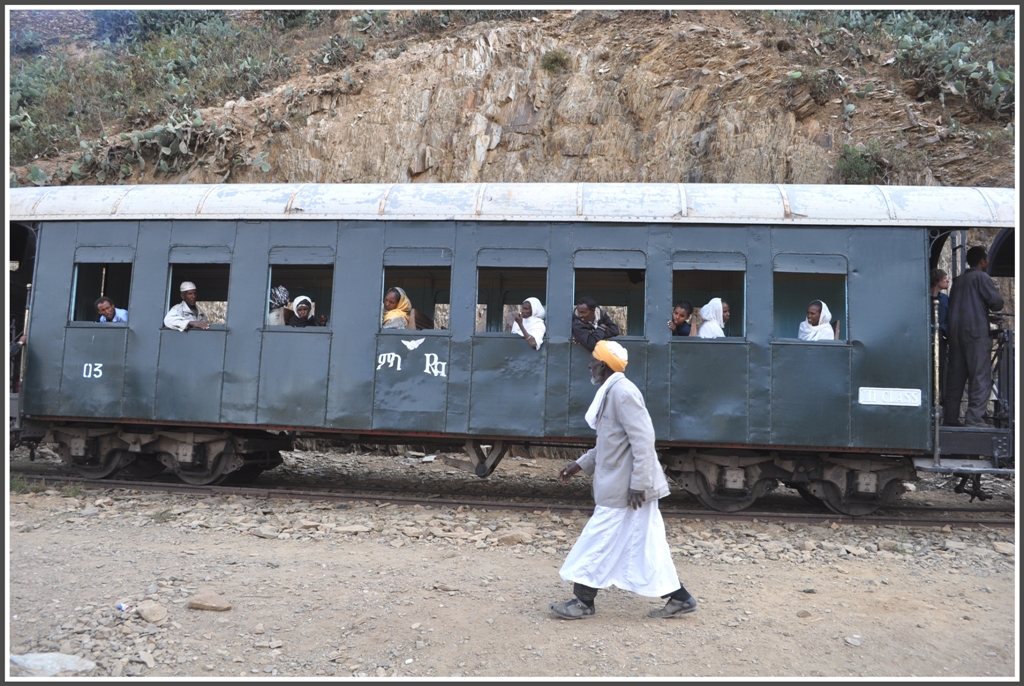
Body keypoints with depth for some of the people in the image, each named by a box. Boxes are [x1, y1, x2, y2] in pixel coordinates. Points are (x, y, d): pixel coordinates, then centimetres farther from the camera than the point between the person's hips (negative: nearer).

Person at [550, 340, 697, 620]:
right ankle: (679, 598, 20)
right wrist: (580, 464, 17)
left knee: (600, 541, 1)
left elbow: (643, 439, -23)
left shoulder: (622, 392, -18)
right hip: (619, 483, 10)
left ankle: (584, 602, 13)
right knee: (646, 545, 13)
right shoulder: (611, 392, 14)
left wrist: (638, 484, -24)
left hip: (625, 487, -10)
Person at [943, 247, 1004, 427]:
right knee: (980, 377, -6)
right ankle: (973, 418, -12)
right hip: (976, 331, -7)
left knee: (955, 375, 8)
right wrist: (990, 306, 12)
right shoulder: (981, 277, -3)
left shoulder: (958, 280, 18)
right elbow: (997, 302, -10)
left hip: (955, 331, 7)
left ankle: (950, 417, 9)